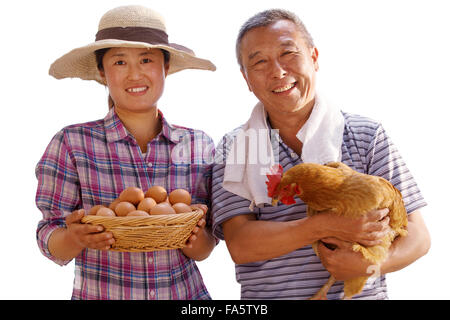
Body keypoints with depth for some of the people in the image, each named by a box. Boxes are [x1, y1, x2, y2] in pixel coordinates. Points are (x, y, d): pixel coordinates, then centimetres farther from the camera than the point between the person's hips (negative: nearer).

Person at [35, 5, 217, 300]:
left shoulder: (200, 146, -4)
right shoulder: (71, 144, -10)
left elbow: (204, 252, 1)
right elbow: (51, 245, -6)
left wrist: (197, 238, -20)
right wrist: (76, 237, -26)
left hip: (187, 294, 2)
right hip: (99, 294, -1)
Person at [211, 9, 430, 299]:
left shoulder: (367, 136, -4)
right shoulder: (233, 149, -4)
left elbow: (416, 234, -4)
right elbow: (239, 245, -13)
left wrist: (369, 265, -23)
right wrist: (325, 226, -24)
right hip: (264, 296, 1)